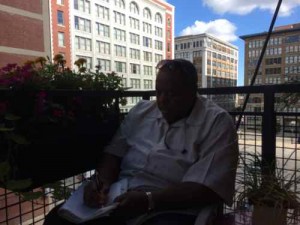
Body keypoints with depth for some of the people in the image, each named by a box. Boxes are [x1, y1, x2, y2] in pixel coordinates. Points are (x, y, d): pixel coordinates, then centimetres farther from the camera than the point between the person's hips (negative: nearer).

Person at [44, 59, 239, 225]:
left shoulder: (217, 123, -5)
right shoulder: (141, 111, 11)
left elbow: (207, 189, -13)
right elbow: (114, 152, 9)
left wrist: (149, 200, -21)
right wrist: (103, 183, -11)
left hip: (174, 209, -4)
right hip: (122, 198, 5)